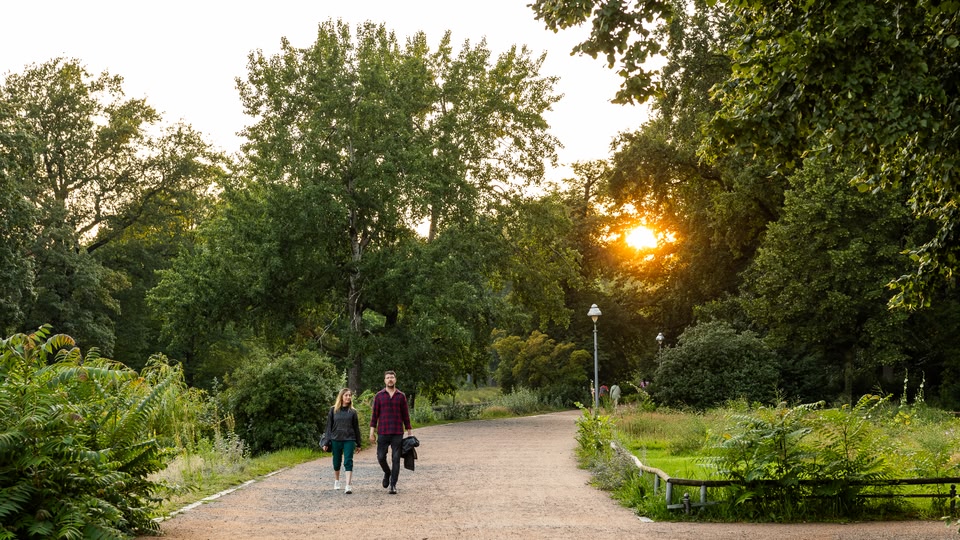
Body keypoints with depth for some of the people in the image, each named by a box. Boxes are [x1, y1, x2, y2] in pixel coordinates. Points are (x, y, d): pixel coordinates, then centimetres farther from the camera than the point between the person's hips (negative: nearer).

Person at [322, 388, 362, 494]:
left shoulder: (352, 411, 4)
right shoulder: (333, 410, 3)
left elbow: (356, 428, 8)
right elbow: (329, 426, 5)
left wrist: (358, 444, 8)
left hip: (349, 440, -1)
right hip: (336, 440, 1)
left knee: (348, 462, -11)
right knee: (336, 462, 13)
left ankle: (347, 486, -18)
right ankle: (336, 481, 35)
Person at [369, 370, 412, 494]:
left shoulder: (401, 396, 6)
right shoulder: (379, 395, 5)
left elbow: (405, 415, 9)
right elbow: (374, 414, 4)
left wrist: (409, 432, 7)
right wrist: (371, 433, -1)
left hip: (397, 433, 0)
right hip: (382, 433, 0)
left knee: (396, 459, -2)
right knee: (381, 457, 0)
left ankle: (393, 485, 3)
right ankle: (387, 473, 31)